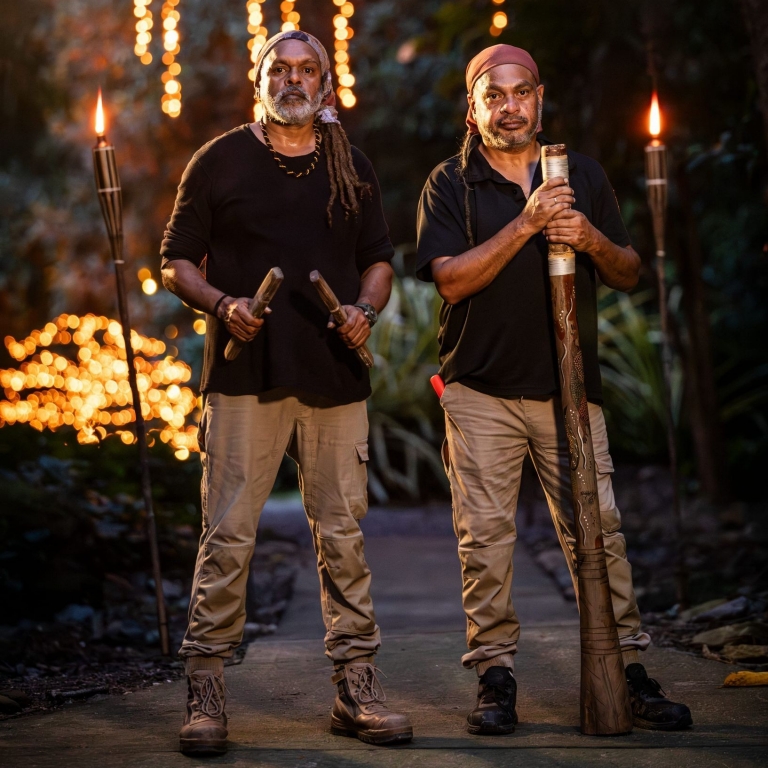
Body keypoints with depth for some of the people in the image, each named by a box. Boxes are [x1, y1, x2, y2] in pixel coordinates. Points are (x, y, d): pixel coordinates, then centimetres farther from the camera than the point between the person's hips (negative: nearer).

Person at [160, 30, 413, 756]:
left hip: (336, 376, 3)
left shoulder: (352, 167, 16)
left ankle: (356, 688, 12)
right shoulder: (220, 160, 7)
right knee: (228, 534, -5)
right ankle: (204, 692, 2)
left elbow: (379, 259, 21)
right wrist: (221, 304, -11)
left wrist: (366, 308, 0)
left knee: (342, 535, 5)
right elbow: (176, 261, 8)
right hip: (245, 373, -3)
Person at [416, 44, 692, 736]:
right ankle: (495, 676, 8)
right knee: (485, 538, -2)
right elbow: (452, 279, -10)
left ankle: (627, 670, 6)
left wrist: (593, 241, -10)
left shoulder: (584, 176, 12)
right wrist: (527, 223, -17)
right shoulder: (451, 184, 4)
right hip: (481, 391, -1)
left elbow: (629, 275, 11)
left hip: (570, 388, 2)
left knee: (598, 531, -2)